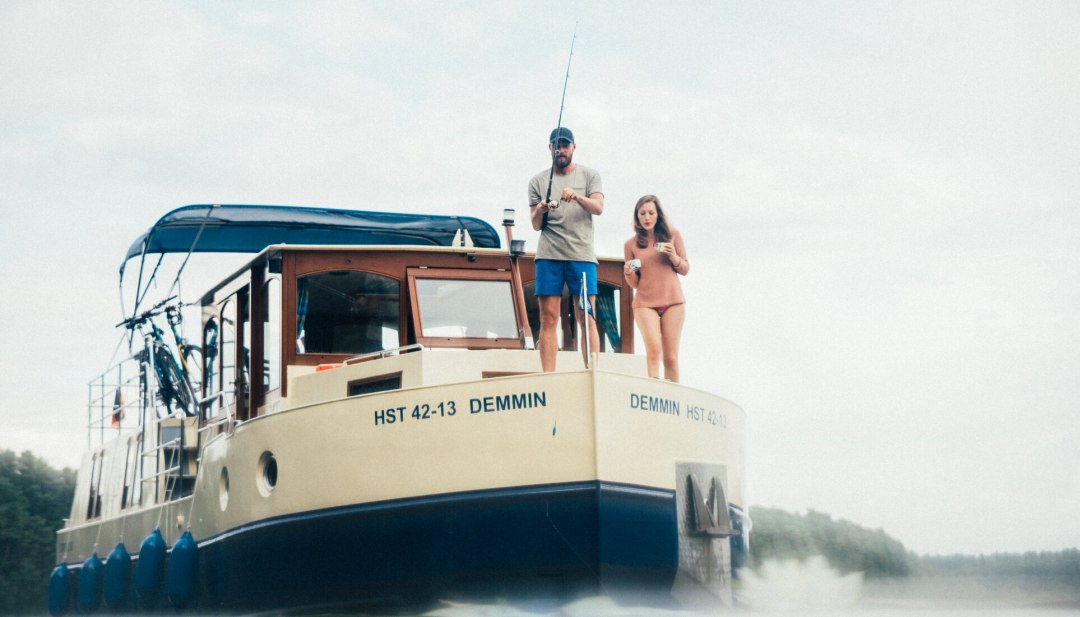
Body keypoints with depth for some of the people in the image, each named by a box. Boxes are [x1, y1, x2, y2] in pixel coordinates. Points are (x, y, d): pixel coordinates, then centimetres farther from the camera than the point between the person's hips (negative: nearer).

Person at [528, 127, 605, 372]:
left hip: (581, 255, -1)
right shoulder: (538, 181, 14)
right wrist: (540, 211, -11)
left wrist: (577, 197, -23)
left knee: (586, 318, -6)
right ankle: (547, 378, -4)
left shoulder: (589, 175, 11)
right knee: (548, 319, -3)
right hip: (548, 255, 1)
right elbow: (536, 225, 11)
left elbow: (598, 208, -4)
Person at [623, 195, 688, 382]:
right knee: (653, 350, -22)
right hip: (645, 303, -1)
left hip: (673, 301, 1)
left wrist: (674, 257, -10)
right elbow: (634, 283, 9)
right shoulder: (631, 244, 5)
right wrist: (629, 273, -13)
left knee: (671, 357, -2)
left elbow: (685, 270, 10)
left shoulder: (672, 235, 6)